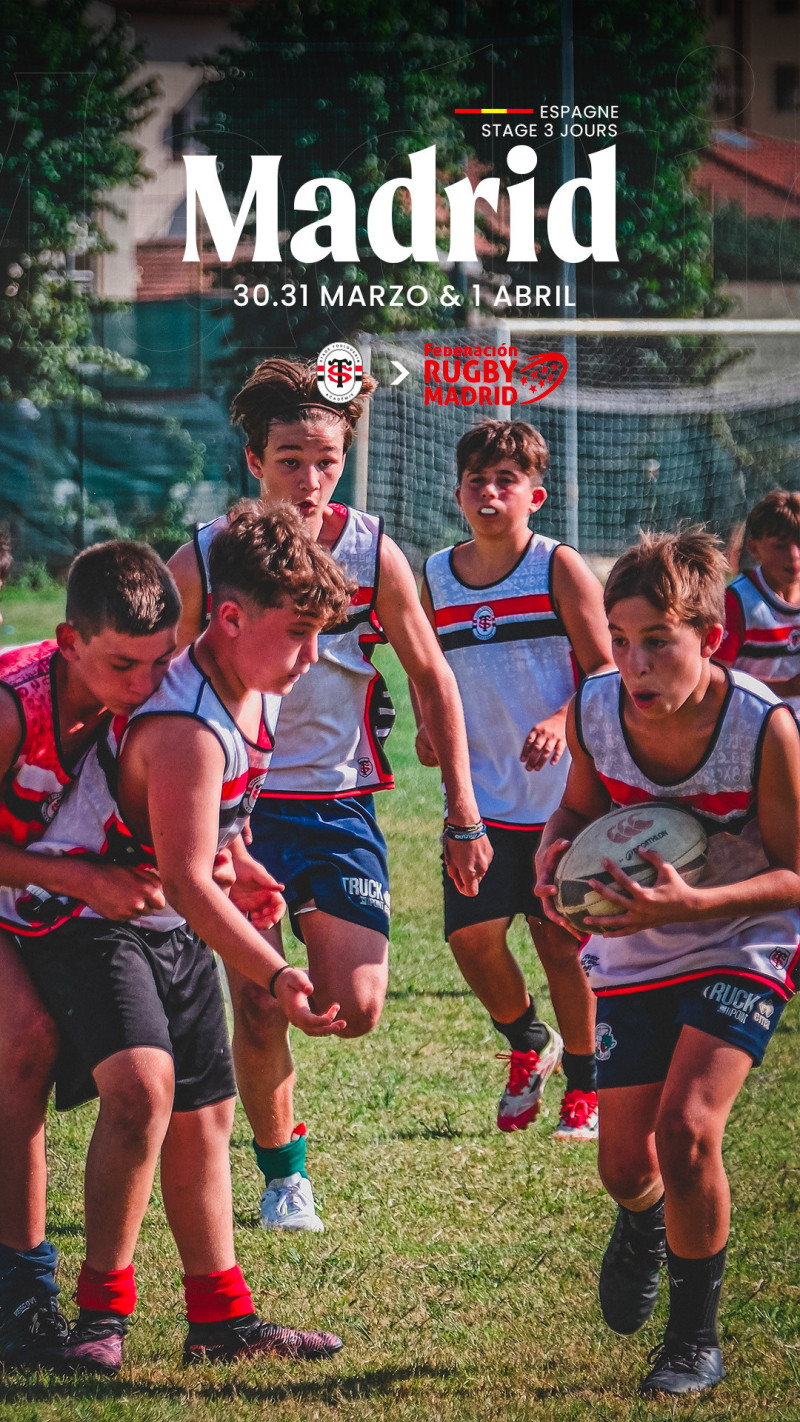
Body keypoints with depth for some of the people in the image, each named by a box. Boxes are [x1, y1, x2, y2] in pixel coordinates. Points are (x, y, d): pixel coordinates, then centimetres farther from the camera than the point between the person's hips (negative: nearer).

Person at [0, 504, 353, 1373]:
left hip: (175, 930, 10)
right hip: (82, 916, -10)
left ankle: (221, 1318, 23)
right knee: (142, 1084, -28)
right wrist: (276, 979, -37)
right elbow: (186, 881, -33)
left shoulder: (253, 696, 0)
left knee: (205, 1112, 12)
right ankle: (101, 1312, -20)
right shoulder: (184, 726, -30)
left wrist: (237, 866, 8)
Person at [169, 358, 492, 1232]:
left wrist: (463, 815, 4)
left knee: (354, 1011, -10)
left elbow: (431, 676, 5)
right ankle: (282, 1171, 17)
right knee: (258, 1012, -7)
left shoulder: (373, 554, -6)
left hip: (339, 804, 1)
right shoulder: (199, 561, -10)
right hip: (235, 803, -1)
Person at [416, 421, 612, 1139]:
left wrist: (561, 723, -24)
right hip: (481, 796, 3)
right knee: (472, 936, -7)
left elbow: (605, 669, -6)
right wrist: (428, 723, -2)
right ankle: (528, 1045, 22)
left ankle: (585, 1086, 18)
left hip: (561, 792, -3)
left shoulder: (559, 569, -6)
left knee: (562, 943, 1)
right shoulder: (437, 577, 6)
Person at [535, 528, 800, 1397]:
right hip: (634, 955, 4)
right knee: (624, 1163, 3)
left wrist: (690, 904, -36)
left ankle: (696, 1336, 0)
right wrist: (554, 851, -19)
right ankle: (642, 1225, 45)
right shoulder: (594, 712, -17)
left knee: (686, 1130, -22)